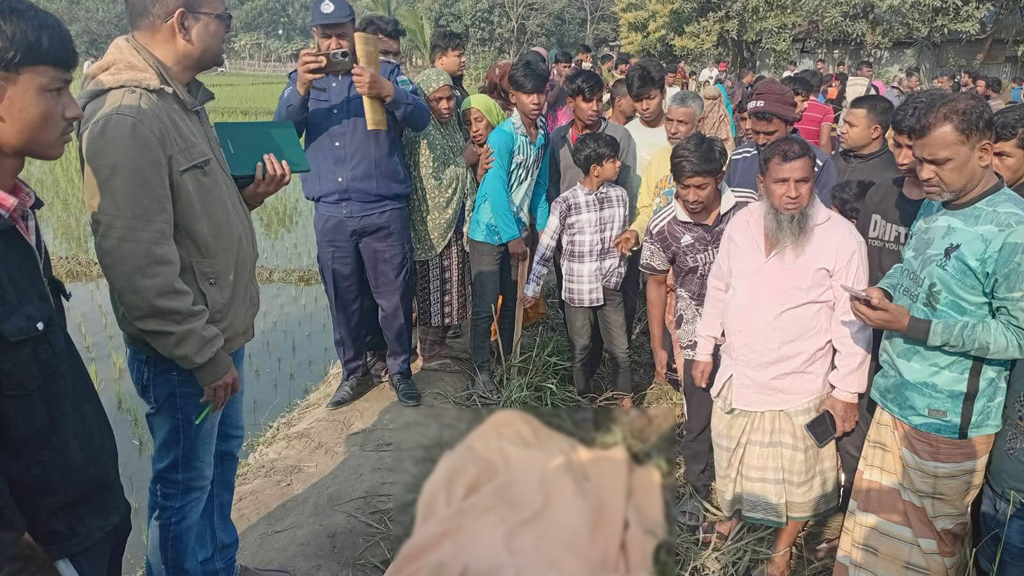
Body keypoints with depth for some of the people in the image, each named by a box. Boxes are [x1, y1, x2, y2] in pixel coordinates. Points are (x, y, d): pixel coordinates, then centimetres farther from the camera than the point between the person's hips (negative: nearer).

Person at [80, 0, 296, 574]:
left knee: (223, 454, 24)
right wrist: (206, 355, -19)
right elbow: (139, 263, -26)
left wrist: (250, 194, -3)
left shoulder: (182, 99, 7)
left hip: (220, 333, 10)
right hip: (182, 355, -10)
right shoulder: (126, 118, -24)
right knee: (186, 482, 11)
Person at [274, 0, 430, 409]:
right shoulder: (302, 79, 11)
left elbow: (421, 118, -10)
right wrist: (301, 89, -23)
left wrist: (387, 92, -30)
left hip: (385, 211, -2)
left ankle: (400, 370, 24)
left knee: (395, 299, 4)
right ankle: (354, 372, 28)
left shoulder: (385, 73, 4)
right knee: (343, 300, 11)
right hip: (331, 214, 2)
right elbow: (281, 132, -5)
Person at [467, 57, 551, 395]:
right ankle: (482, 371, 11)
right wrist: (512, 236, -19)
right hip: (490, 231, -7)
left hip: (517, 229, 7)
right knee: (485, 306, -2)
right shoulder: (503, 136, -19)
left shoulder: (543, 135, 3)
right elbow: (496, 189, -20)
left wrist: (543, 225, 5)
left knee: (511, 301, 15)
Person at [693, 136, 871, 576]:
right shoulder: (741, 224, -2)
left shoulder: (841, 236, -17)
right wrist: (704, 350, 10)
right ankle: (733, 512, 52)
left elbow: (852, 321, -13)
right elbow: (718, 289, 8)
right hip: (736, 378, 4)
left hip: (800, 390, -4)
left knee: (796, 475, 14)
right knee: (731, 460, 24)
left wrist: (846, 392, -12)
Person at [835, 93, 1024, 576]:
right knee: (875, 520, 18)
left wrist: (914, 326, -22)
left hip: (950, 419, -6)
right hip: (895, 396, 7)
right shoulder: (933, 205, 5)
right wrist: (884, 291, -1)